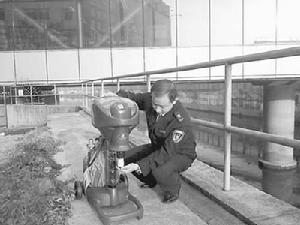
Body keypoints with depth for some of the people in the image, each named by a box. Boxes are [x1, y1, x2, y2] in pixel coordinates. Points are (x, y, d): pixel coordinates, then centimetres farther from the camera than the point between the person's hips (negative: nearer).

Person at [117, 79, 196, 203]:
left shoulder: (181, 121, -36)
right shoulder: (149, 99, -18)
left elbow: (167, 152, -34)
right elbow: (134, 98, 2)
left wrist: (140, 166, -40)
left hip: (180, 153, -6)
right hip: (158, 146, 7)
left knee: (161, 172, -35)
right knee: (127, 157, -3)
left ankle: (172, 190, 2)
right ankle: (150, 181, 25)